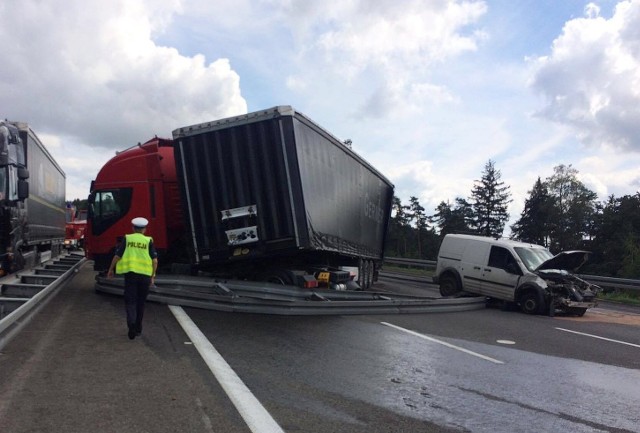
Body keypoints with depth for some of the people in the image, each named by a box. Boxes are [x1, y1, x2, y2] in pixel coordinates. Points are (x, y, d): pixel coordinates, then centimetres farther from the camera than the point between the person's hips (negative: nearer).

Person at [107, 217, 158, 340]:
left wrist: (111, 270, 15)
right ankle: (138, 328, 23)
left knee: (130, 301, 1)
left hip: (130, 273, -1)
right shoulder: (149, 241, 4)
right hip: (145, 274, 1)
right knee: (140, 302, 14)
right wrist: (153, 276, 4)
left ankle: (131, 324, -22)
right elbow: (155, 260, -2)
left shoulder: (127, 239, 4)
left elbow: (117, 256, 2)